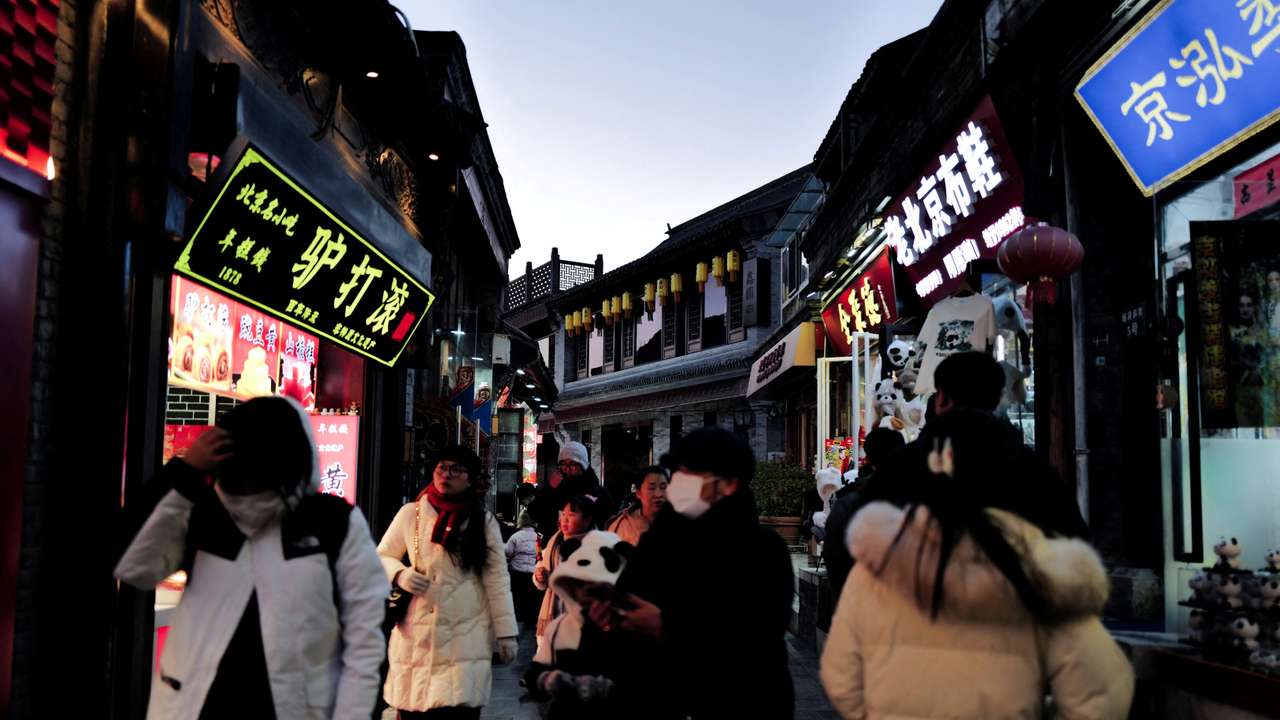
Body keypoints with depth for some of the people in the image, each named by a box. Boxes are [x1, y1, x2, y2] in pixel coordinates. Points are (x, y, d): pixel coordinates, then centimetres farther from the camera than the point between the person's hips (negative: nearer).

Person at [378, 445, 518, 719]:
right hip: (415, 634, 1)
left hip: (466, 635, -1)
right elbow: (381, 557, 12)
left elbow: (497, 579, 3)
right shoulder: (410, 514, 4)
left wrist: (506, 632, 0)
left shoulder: (483, 521, 3)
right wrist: (400, 575, -9)